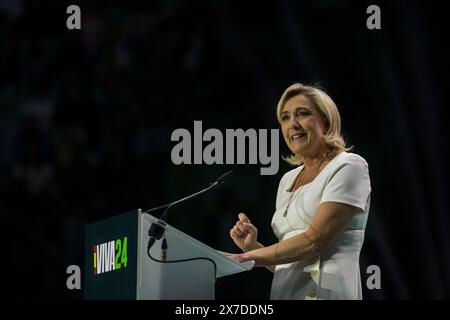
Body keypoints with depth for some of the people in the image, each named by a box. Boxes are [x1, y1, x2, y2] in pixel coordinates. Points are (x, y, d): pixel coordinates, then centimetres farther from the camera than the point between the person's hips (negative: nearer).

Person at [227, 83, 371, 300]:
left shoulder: (349, 167, -2)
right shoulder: (288, 180, 19)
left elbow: (315, 240, -13)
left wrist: (253, 257, -9)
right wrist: (253, 246, 4)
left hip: (323, 290, -7)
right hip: (284, 292, 7)